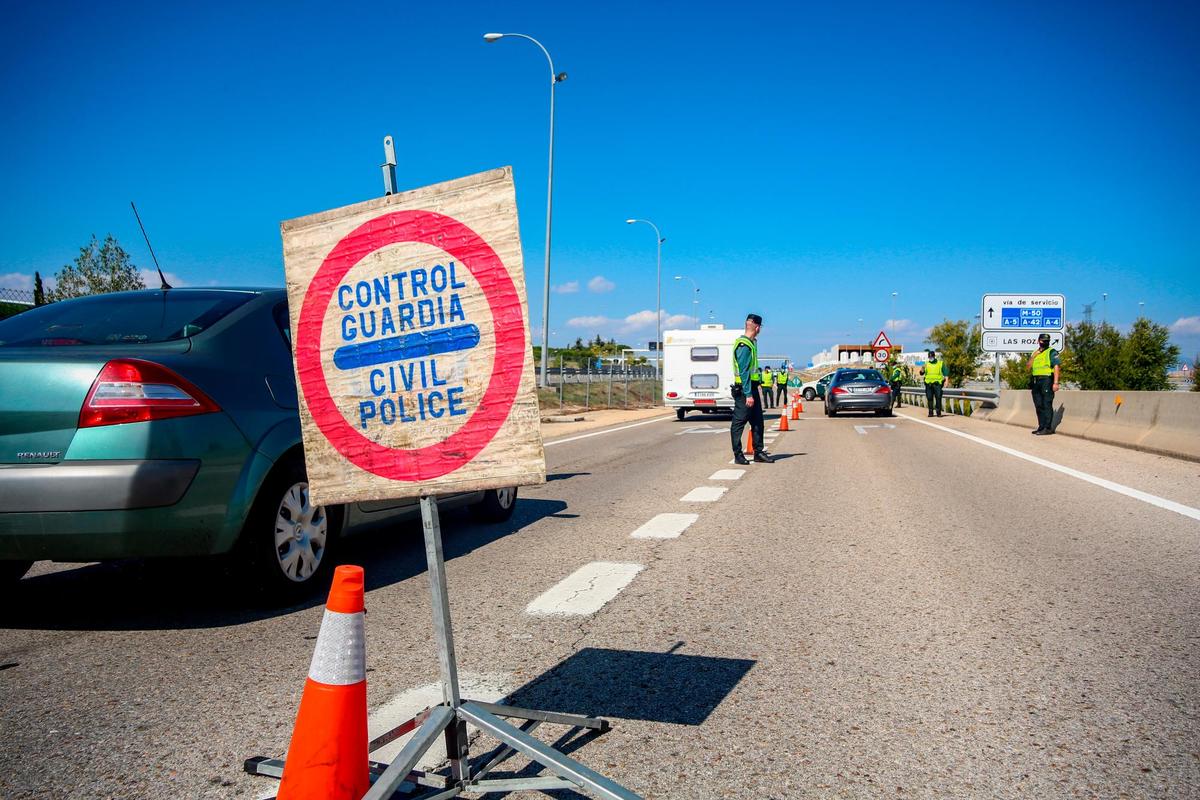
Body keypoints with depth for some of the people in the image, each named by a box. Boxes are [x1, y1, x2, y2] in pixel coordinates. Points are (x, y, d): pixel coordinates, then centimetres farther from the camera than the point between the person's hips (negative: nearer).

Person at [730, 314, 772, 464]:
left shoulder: (751, 343, 15)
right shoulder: (744, 345, -17)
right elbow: (744, 372, -21)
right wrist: (748, 394, -23)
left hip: (752, 388, 10)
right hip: (744, 389, -10)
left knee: (757, 421, 13)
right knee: (739, 422, -2)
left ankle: (759, 452, 19)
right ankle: (738, 454, 3)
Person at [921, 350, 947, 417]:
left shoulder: (940, 363, 9)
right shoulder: (926, 364, 12)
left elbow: (945, 374, 9)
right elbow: (921, 373, 5)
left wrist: (946, 381, -4)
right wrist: (922, 370, -18)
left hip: (937, 384, -2)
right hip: (929, 384, 2)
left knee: (938, 398, -7)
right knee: (929, 398, 1)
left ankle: (939, 412, -3)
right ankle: (930, 412, 6)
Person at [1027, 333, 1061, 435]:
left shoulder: (1052, 352, 0)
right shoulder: (1035, 353, 19)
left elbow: (1057, 367, -9)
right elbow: (1028, 368, 12)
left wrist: (1055, 382, -18)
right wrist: (1033, 356, -2)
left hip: (1046, 381, -7)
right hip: (1036, 382, 7)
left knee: (1047, 405, -9)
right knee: (1039, 405, 9)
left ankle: (1048, 428, -9)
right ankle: (1041, 427, 14)